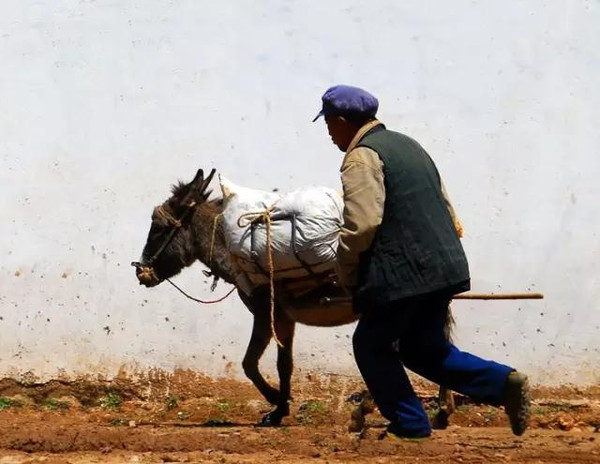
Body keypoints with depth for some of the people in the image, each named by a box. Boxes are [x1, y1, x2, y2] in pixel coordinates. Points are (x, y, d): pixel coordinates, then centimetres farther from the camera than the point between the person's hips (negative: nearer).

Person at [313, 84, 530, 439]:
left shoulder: (361, 157, -9)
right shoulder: (407, 145, 20)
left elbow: (362, 224, -21)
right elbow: (450, 216, 21)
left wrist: (347, 275, -7)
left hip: (401, 274, -9)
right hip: (444, 267, 9)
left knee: (372, 345, 9)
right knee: (423, 348, 19)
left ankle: (410, 424, 10)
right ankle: (504, 382, 5)